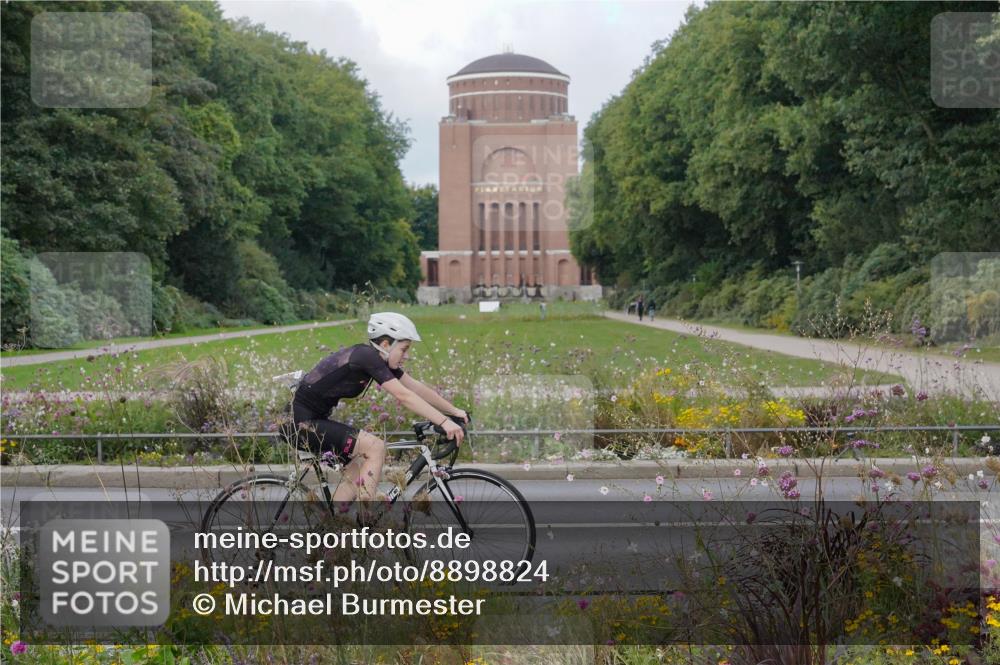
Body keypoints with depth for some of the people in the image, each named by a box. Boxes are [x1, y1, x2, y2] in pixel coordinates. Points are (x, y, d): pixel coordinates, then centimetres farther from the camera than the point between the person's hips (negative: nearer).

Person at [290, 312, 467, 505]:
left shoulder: (381, 359, 7)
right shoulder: (367, 357, -21)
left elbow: (417, 388, 10)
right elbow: (404, 396, -26)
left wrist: (455, 411, 7)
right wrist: (444, 422, -28)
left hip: (314, 420, 10)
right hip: (303, 422, -10)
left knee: (357, 469, 12)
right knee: (376, 447, -17)